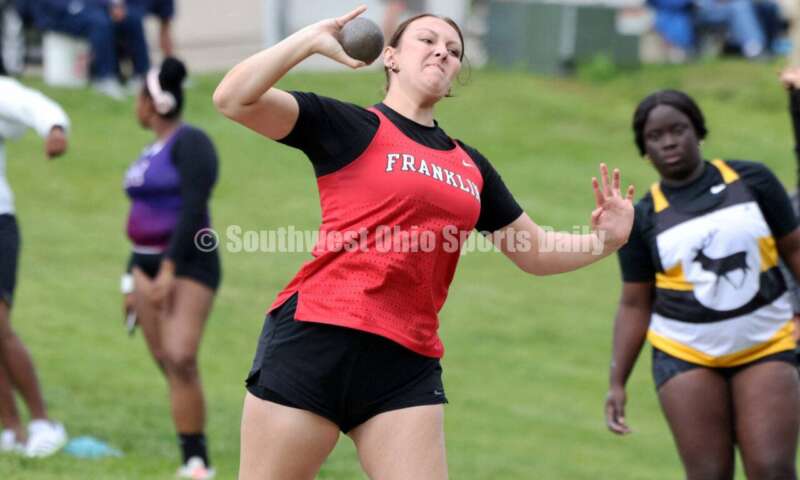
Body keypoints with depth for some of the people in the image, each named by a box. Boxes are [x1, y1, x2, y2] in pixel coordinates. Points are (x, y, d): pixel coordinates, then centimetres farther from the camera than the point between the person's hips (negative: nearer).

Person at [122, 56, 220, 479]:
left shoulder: (189, 143, -11)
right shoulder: (153, 152, 17)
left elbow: (193, 209, -19)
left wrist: (169, 270, -23)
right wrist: (133, 283, 22)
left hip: (187, 265, -9)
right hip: (147, 265, 9)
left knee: (180, 359, -21)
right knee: (167, 365, 4)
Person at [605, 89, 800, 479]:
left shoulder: (752, 181, 1)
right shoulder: (643, 219, 1)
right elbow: (634, 304, 4)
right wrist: (617, 381, -2)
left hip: (766, 347, 0)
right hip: (686, 356, 0)